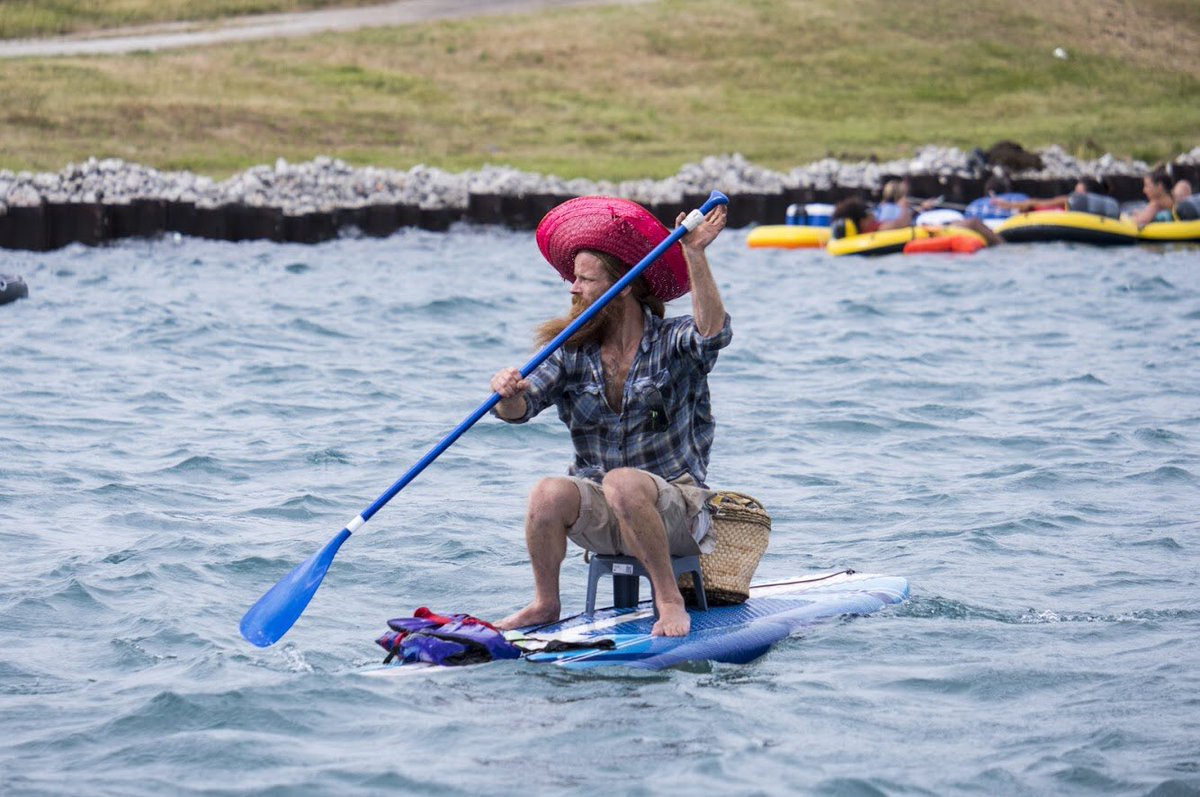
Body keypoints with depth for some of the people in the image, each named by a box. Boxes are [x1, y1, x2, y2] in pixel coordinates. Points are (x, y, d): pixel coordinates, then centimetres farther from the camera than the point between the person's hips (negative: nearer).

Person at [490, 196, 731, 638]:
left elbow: (714, 332, -26)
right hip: (599, 516, 4)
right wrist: (510, 395, -30)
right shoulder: (572, 353, 7)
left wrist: (695, 255, -35)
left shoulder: (673, 342, -3)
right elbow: (520, 409, -6)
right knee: (548, 494, -27)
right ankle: (545, 604, -6)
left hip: (675, 510, -3)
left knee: (623, 483, -35)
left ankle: (670, 600, -21)